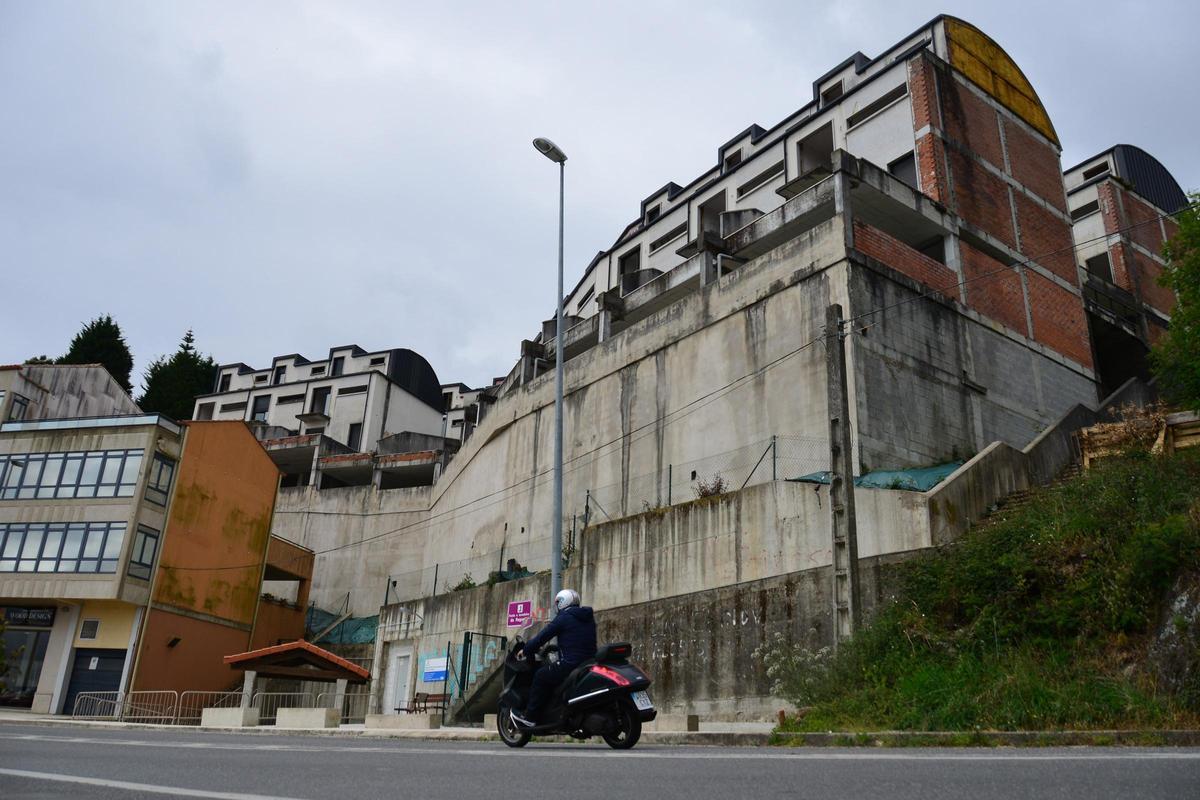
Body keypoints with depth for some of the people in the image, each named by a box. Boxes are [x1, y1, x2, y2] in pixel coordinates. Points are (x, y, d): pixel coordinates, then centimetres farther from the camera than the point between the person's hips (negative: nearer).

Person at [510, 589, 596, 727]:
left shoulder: (563, 618, -4)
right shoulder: (589, 618, 17)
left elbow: (542, 636, -2)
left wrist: (526, 650, 12)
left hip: (570, 664, -8)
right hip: (590, 663, 8)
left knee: (541, 676, 6)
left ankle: (529, 717, 4)